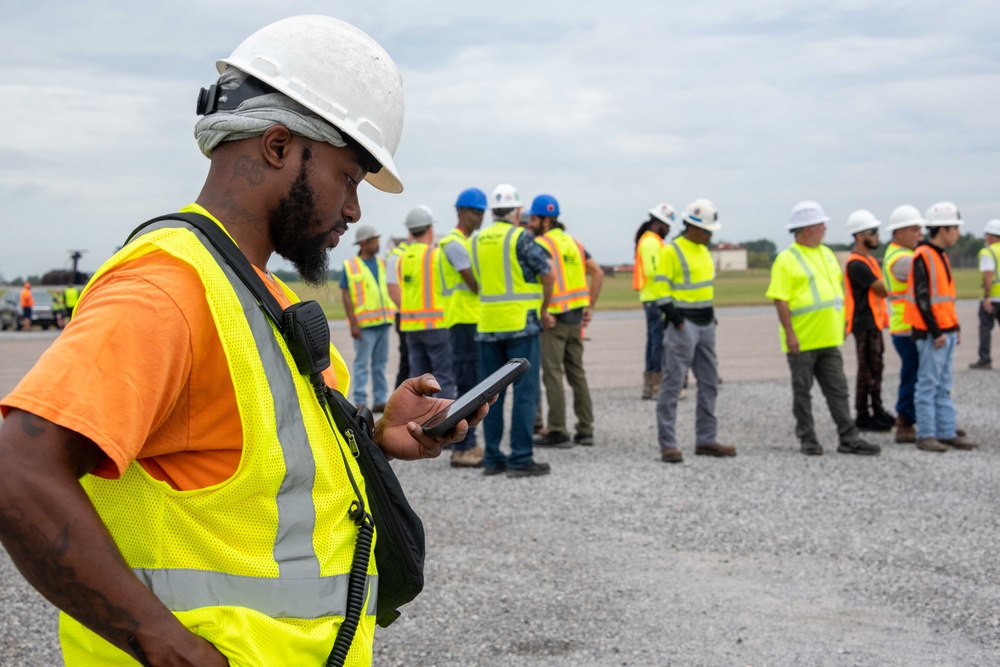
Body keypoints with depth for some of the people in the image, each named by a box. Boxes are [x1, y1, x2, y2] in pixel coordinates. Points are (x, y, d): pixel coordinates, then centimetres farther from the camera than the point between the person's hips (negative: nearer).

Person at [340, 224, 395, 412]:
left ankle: (380, 400, 14)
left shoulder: (382, 264, 14)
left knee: (380, 363, 9)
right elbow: (345, 296, -5)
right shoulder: (349, 266, -2)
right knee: (362, 363, -4)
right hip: (364, 324, -6)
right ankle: (360, 402, -1)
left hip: (382, 321, 6)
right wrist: (353, 323, -12)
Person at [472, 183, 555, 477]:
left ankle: (492, 458, 12)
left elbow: (476, 279, 13)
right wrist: (544, 310, 7)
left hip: (487, 325, 6)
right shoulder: (520, 237, -7)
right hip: (520, 323, -5)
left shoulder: (478, 240, 10)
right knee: (525, 392, -2)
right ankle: (520, 459, -4)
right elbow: (547, 275, -10)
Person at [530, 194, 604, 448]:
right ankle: (585, 430, 15)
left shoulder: (542, 244, -10)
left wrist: (544, 309, -17)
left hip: (554, 318, -8)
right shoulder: (572, 242, 14)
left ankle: (557, 432, -2)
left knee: (553, 374, -3)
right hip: (576, 317, 8)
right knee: (577, 372, 12)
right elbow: (598, 273, 12)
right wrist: (590, 306, 12)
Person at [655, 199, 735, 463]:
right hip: (683, 324, -9)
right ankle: (667, 444, -5)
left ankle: (706, 440, 19)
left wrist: (711, 315, 17)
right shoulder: (671, 251, -11)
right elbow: (661, 288, -15)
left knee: (709, 383, 11)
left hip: (705, 324, 9)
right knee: (673, 384, -7)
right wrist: (675, 319, -19)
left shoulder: (703, 250, 15)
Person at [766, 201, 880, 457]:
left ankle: (849, 439, 7)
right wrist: (789, 334, -19)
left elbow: (838, 288, 23)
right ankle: (807, 440, 11)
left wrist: (842, 324, 18)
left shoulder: (826, 253, 14)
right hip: (802, 340, -7)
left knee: (838, 389, 5)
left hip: (828, 339, 7)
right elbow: (780, 299, -14)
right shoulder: (786, 260, -9)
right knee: (802, 391, 4)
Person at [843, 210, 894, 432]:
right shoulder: (856, 264, -18)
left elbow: (880, 289, 18)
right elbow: (882, 289, -18)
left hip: (873, 322, 10)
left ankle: (877, 411, 24)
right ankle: (863, 417, 1)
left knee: (875, 368, 16)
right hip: (864, 324, -10)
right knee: (867, 371, -5)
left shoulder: (868, 260, 16)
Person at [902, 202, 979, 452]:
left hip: (946, 331, 9)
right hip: (931, 333, -9)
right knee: (928, 384, -4)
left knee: (944, 386, 11)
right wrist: (936, 332, -18)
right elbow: (922, 297, -18)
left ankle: (947, 433, 15)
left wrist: (955, 326, 17)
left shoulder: (941, 256, 16)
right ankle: (925, 436, -1)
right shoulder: (923, 256, -13)